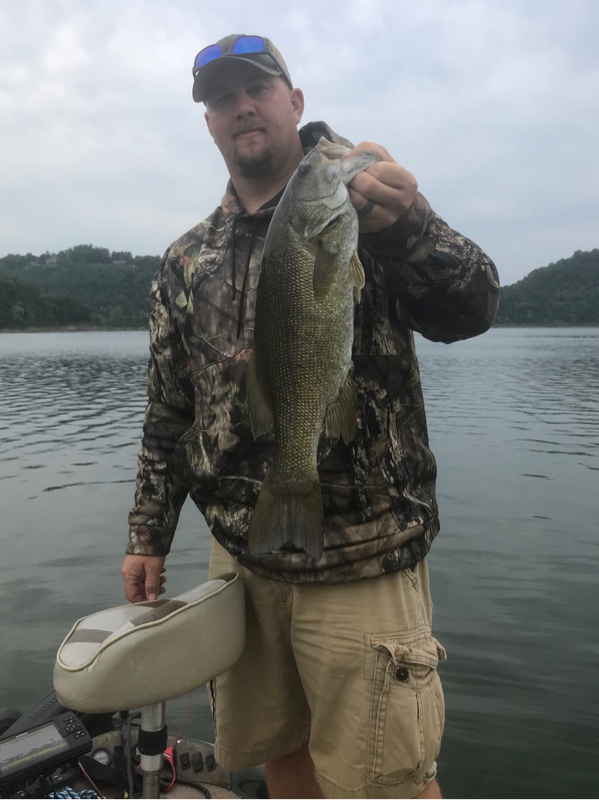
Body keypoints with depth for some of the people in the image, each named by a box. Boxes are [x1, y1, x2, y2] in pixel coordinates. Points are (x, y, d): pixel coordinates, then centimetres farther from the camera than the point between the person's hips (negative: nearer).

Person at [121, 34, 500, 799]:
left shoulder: (361, 202, -2)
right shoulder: (185, 261, 10)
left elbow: (470, 310, -16)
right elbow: (168, 412, 13)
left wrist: (407, 226, -34)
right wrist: (148, 534, 11)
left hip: (363, 566, -4)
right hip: (239, 561, 5)